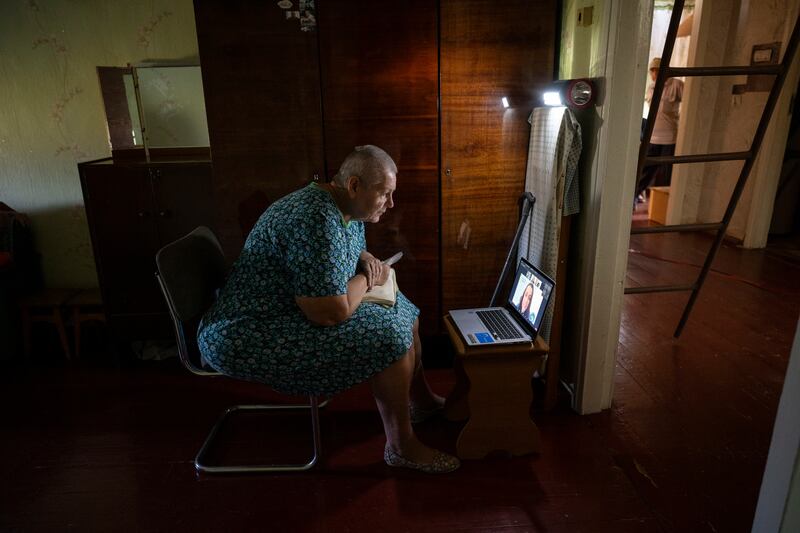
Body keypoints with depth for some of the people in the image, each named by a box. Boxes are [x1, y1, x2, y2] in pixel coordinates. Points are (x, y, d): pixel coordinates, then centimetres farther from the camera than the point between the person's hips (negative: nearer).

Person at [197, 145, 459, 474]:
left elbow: (348, 251, 23)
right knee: (392, 336, -21)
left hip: (293, 307, 11)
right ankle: (402, 447, -2)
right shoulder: (317, 221, -29)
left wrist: (367, 260, -1)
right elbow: (332, 312, -33)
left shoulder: (349, 209, 2)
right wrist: (367, 279, -14)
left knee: (406, 311, 12)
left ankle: (421, 400, 30)